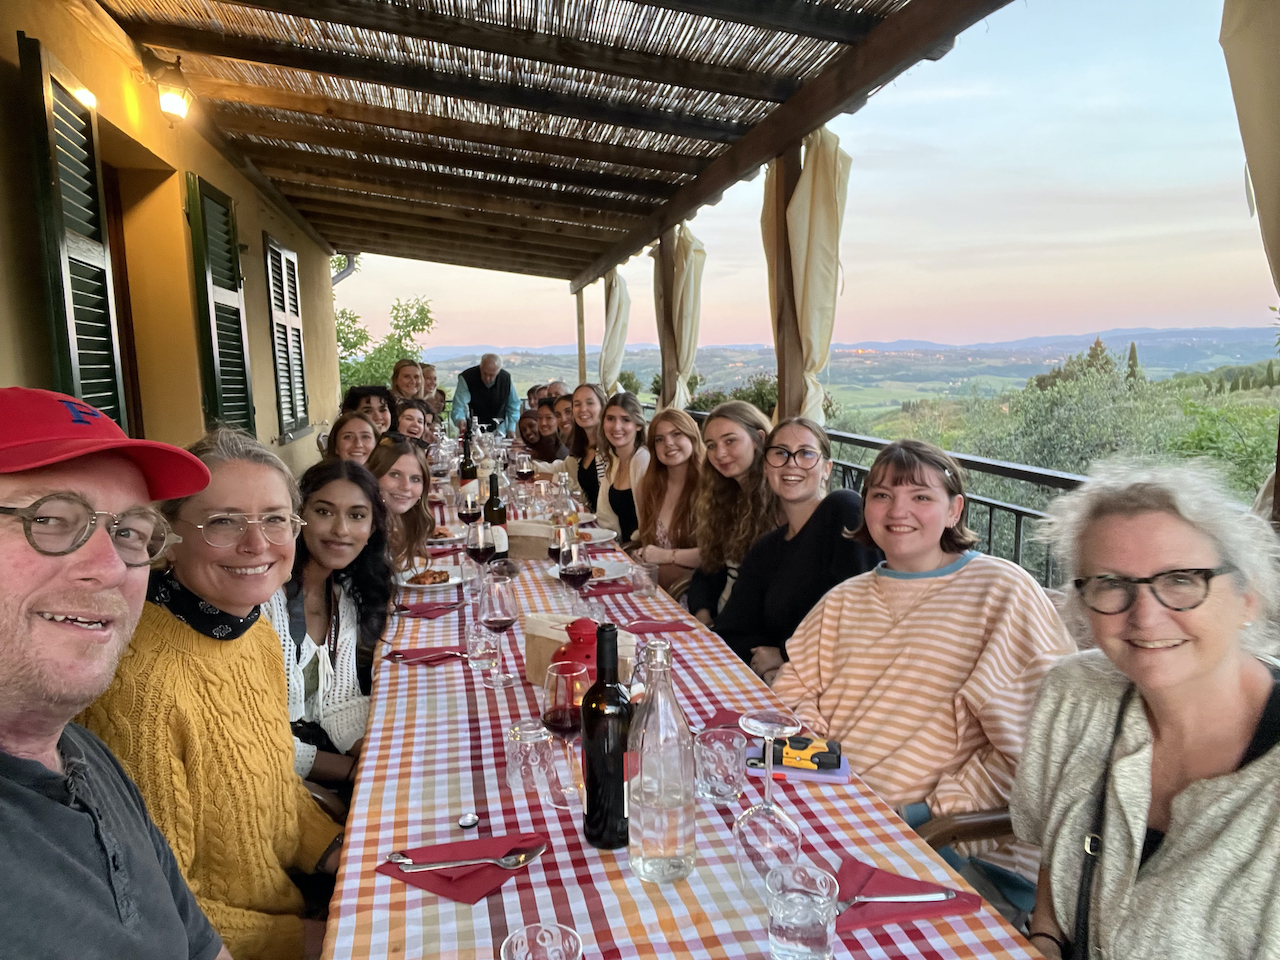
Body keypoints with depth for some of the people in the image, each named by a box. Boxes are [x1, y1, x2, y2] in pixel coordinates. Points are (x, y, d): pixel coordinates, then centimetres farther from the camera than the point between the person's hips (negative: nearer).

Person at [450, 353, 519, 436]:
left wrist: (511, 429, 1)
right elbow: (459, 406, -22)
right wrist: (460, 420, -44)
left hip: (498, 429, 2)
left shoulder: (506, 378, -9)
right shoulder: (466, 378, -18)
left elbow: (513, 405, 5)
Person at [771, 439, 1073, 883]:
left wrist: (932, 811, -14)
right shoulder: (843, 600, 15)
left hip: (942, 839, -6)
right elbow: (795, 688, 17)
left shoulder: (1005, 592, -4)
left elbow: (1031, 741, -10)